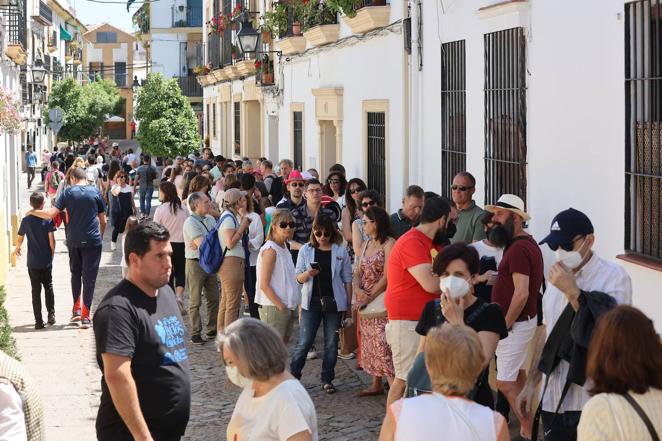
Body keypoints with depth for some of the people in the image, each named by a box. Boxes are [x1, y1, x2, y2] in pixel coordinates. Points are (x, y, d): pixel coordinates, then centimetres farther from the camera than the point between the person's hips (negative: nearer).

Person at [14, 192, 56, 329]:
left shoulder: (26, 220, -2)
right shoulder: (48, 219, -7)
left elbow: (19, 238, 9)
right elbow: (52, 240, -10)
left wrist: (17, 248, 31)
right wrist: (52, 253, 8)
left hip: (32, 262, 0)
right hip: (46, 261, 0)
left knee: (36, 291, 3)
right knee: (48, 288, 17)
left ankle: (39, 321, 0)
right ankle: (51, 315, 19)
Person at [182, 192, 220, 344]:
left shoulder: (210, 219, 9)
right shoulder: (190, 222, -14)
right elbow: (202, 243, -22)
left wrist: (200, 245, -12)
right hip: (195, 263, -7)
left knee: (213, 298, 12)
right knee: (195, 301, 0)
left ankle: (212, 330, 23)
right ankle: (195, 333, 5)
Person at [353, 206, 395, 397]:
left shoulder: (389, 244, -10)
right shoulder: (366, 245, 14)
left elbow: (387, 277, -15)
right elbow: (358, 273, 12)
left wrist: (369, 298, -15)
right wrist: (357, 289, -9)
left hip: (381, 301, -8)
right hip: (365, 301, 8)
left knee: (383, 344, -14)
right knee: (370, 343, 12)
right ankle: (377, 385, 21)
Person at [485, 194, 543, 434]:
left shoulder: (518, 249, -22)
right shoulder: (527, 243, 10)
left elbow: (522, 293, -28)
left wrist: (505, 325, -21)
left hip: (516, 323, -11)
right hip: (524, 320, 11)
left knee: (505, 383, -9)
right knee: (517, 374, 18)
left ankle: (529, 429, -6)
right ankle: (527, 421, 27)